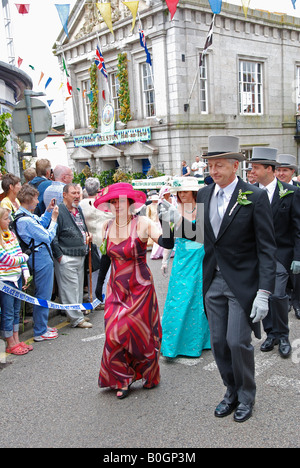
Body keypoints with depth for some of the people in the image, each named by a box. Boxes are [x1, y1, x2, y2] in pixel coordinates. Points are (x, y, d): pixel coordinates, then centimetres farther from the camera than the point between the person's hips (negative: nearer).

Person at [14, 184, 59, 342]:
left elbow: (41, 224, 23)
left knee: (41, 294, 20)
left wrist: (48, 211, 12)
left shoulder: (27, 215, 7)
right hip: (41, 257, -11)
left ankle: (41, 325, 32)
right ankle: (40, 332, 10)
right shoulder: (26, 220, -23)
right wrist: (54, 219, -8)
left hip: (41, 256, 11)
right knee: (43, 295, -1)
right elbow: (48, 237, -17)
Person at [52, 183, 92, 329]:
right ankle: (77, 319, 3)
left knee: (79, 288, 15)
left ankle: (78, 314, 27)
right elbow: (53, 236, -16)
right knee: (70, 289, -4)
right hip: (66, 258, -9)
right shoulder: (59, 211, -13)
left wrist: (87, 235, 10)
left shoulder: (79, 209, 15)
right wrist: (59, 256, -17)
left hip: (80, 256, 9)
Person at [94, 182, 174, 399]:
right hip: (116, 288, 4)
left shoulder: (142, 223, -14)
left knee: (139, 333, 4)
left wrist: (166, 223, -44)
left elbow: (168, 243, -28)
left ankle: (149, 375, 30)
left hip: (140, 287, -4)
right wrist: (100, 282, 20)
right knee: (115, 333, 0)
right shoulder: (108, 227, 2)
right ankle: (122, 380, 20)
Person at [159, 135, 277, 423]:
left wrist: (263, 292, -17)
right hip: (213, 280, 5)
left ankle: (246, 396, 24)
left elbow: (266, 248, -12)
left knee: (238, 342, -2)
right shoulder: (204, 194, 5)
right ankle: (231, 392, 34)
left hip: (242, 282, -5)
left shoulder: (255, 197, -11)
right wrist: (178, 220, -9)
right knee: (218, 342, 12)